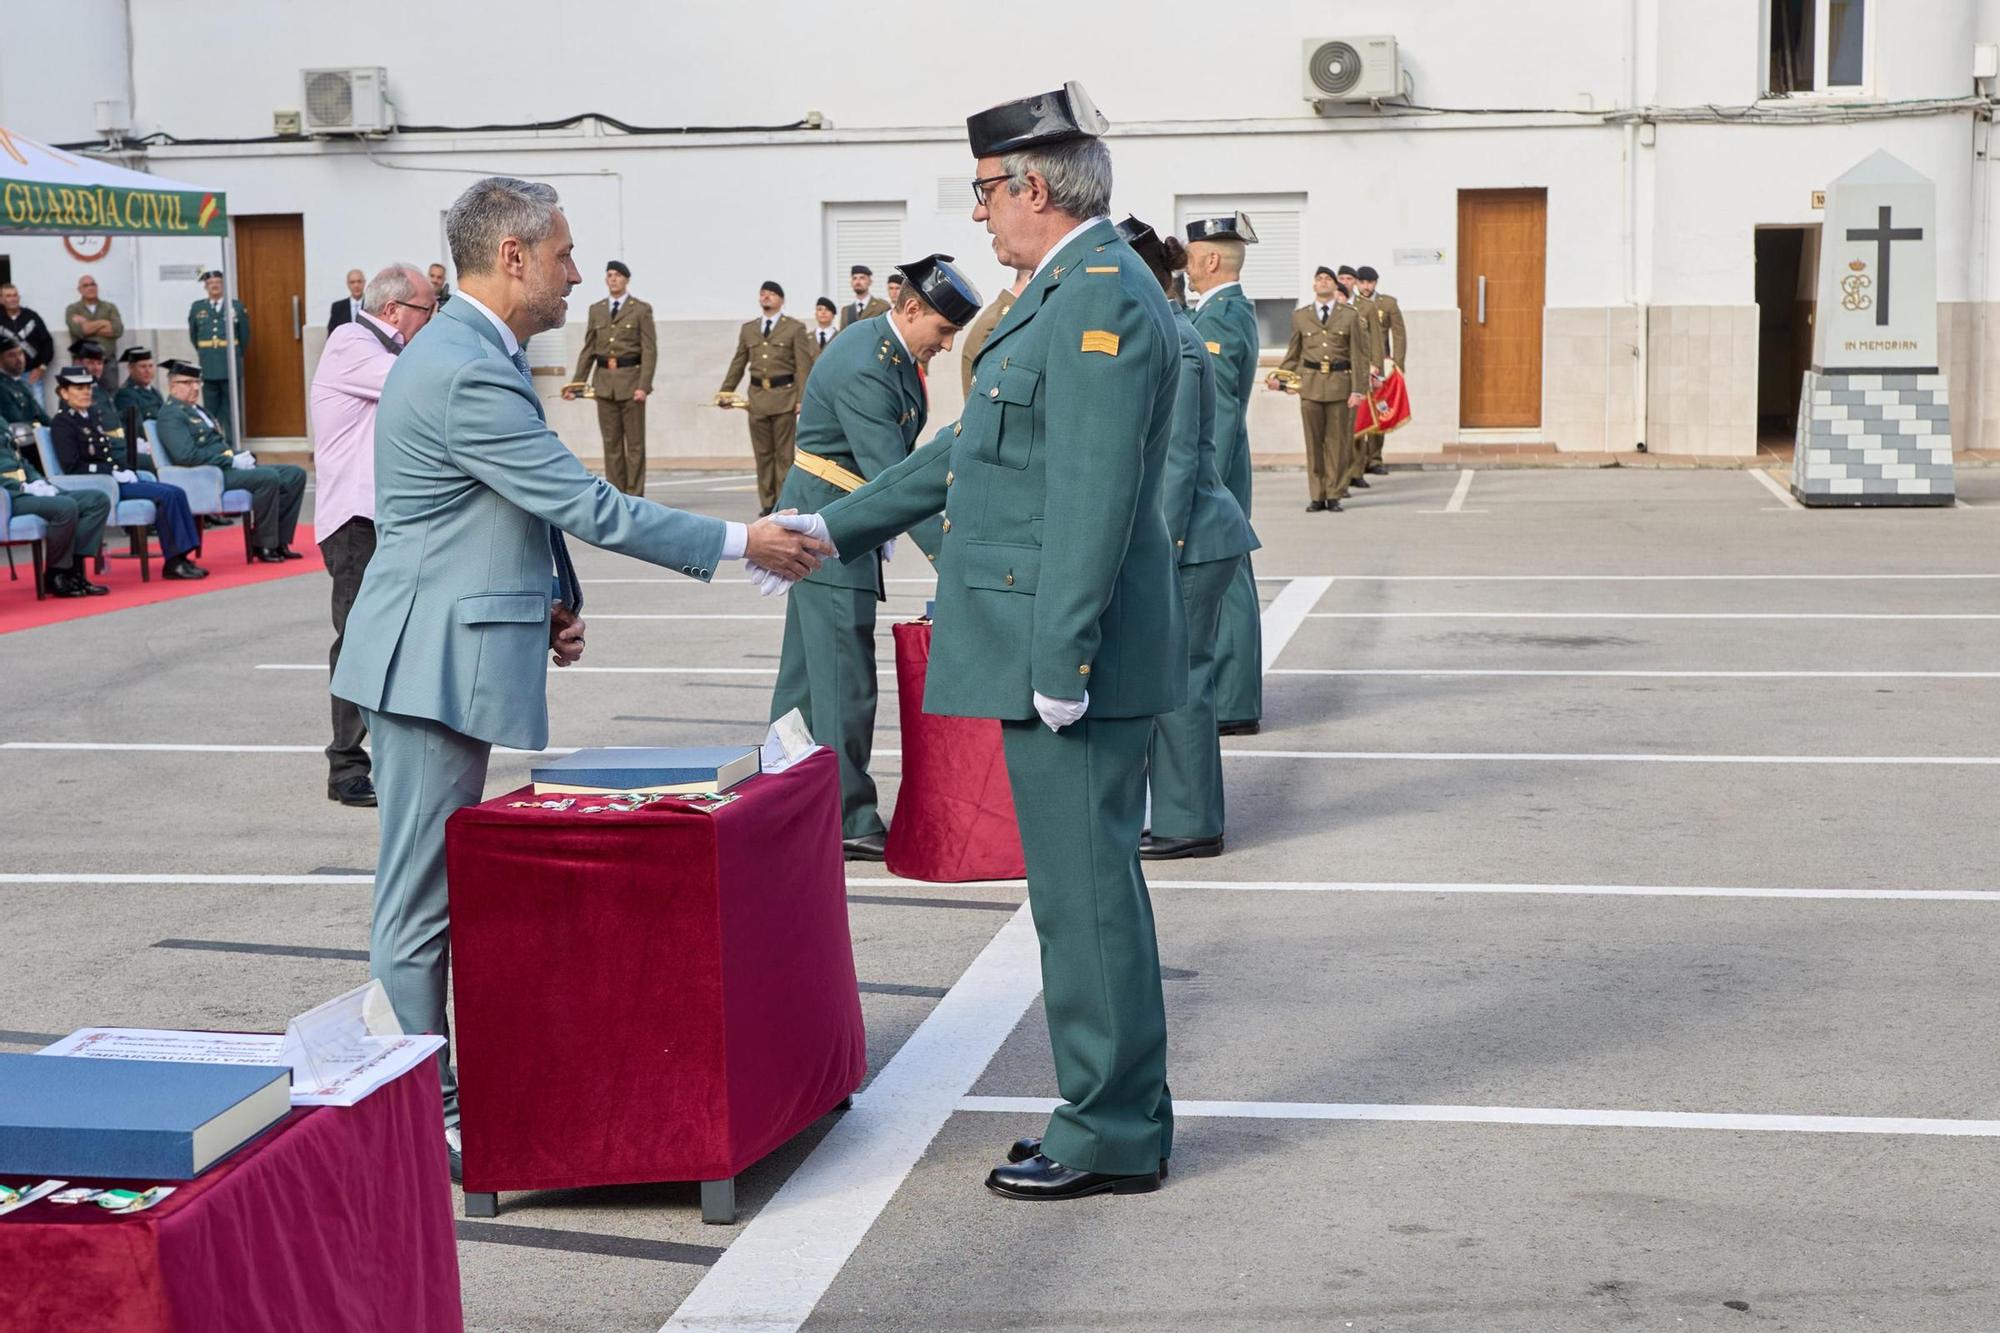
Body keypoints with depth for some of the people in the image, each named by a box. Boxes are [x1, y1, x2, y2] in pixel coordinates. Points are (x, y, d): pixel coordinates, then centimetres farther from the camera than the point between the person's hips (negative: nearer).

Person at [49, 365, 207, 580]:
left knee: (176, 493, -10)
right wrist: (114, 473, -16)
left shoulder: (91, 417, 21)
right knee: (166, 495, -23)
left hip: (117, 479, 8)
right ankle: (173, 563, -20)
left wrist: (126, 471, 3)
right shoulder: (62, 423, -4)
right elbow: (73, 467, -13)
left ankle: (180, 557, -15)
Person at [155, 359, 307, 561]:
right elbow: (186, 456, -21)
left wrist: (243, 455, 5)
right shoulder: (171, 415, -7)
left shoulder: (198, 410, 24)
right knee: (268, 477, -31)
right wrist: (231, 461, -19)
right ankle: (262, 546, -21)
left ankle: (279, 542, -3)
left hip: (228, 467, 10)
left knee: (295, 474, -2)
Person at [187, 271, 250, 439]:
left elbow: (245, 336, 9)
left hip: (230, 366, -1)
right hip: (208, 368, 1)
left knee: (231, 411, 3)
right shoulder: (197, 308, 6)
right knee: (210, 411, 4)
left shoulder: (237, 306, 0)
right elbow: (193, 335, 18)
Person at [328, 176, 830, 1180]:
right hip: (434, 663, -11)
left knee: (431, 888, 16)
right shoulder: (465, 375, -20)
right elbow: (585, 504, -21)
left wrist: (553, 598, 10)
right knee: (420, 898, -3)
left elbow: (538, 504, 24)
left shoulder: (471, 356, 14)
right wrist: (739, 544, -15)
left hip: (443, 657, 11)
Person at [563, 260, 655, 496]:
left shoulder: (641, 310, 1)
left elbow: (649, 351, -4)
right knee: (611, 441, 5)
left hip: (630, 379, -4)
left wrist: (643, 386, -14)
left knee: (635, 441, -1)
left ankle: (634, 495, 1)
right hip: (604, 381, 4)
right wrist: (577, 383, 7)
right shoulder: (596, 310, 13)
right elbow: (588, 350, 14)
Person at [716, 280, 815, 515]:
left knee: (785, 454, -1)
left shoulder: (795, 329, 2)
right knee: (762, 454, 7)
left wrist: (803, 399, -12)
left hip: (784, 397, -4)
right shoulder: (748, 329, 15)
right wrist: (725, 392, 8)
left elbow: (804, 367, -4)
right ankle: (767, 503, 13)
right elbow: (738, 363, 17)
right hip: (757, 397, 4)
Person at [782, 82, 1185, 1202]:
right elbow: (976, 448, 24)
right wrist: (840, 526, 26)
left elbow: (1095, 494, -23)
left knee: (1087, 891, -2)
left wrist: (1061, 664, -24)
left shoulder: (1102, 296, -16)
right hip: (1054, 653, 10)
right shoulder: (1073, 292, 17)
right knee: (1091, 889, 15)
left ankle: (1112, 1139, 8)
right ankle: (1117, 1114, 25)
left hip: (1075, 659, -10)